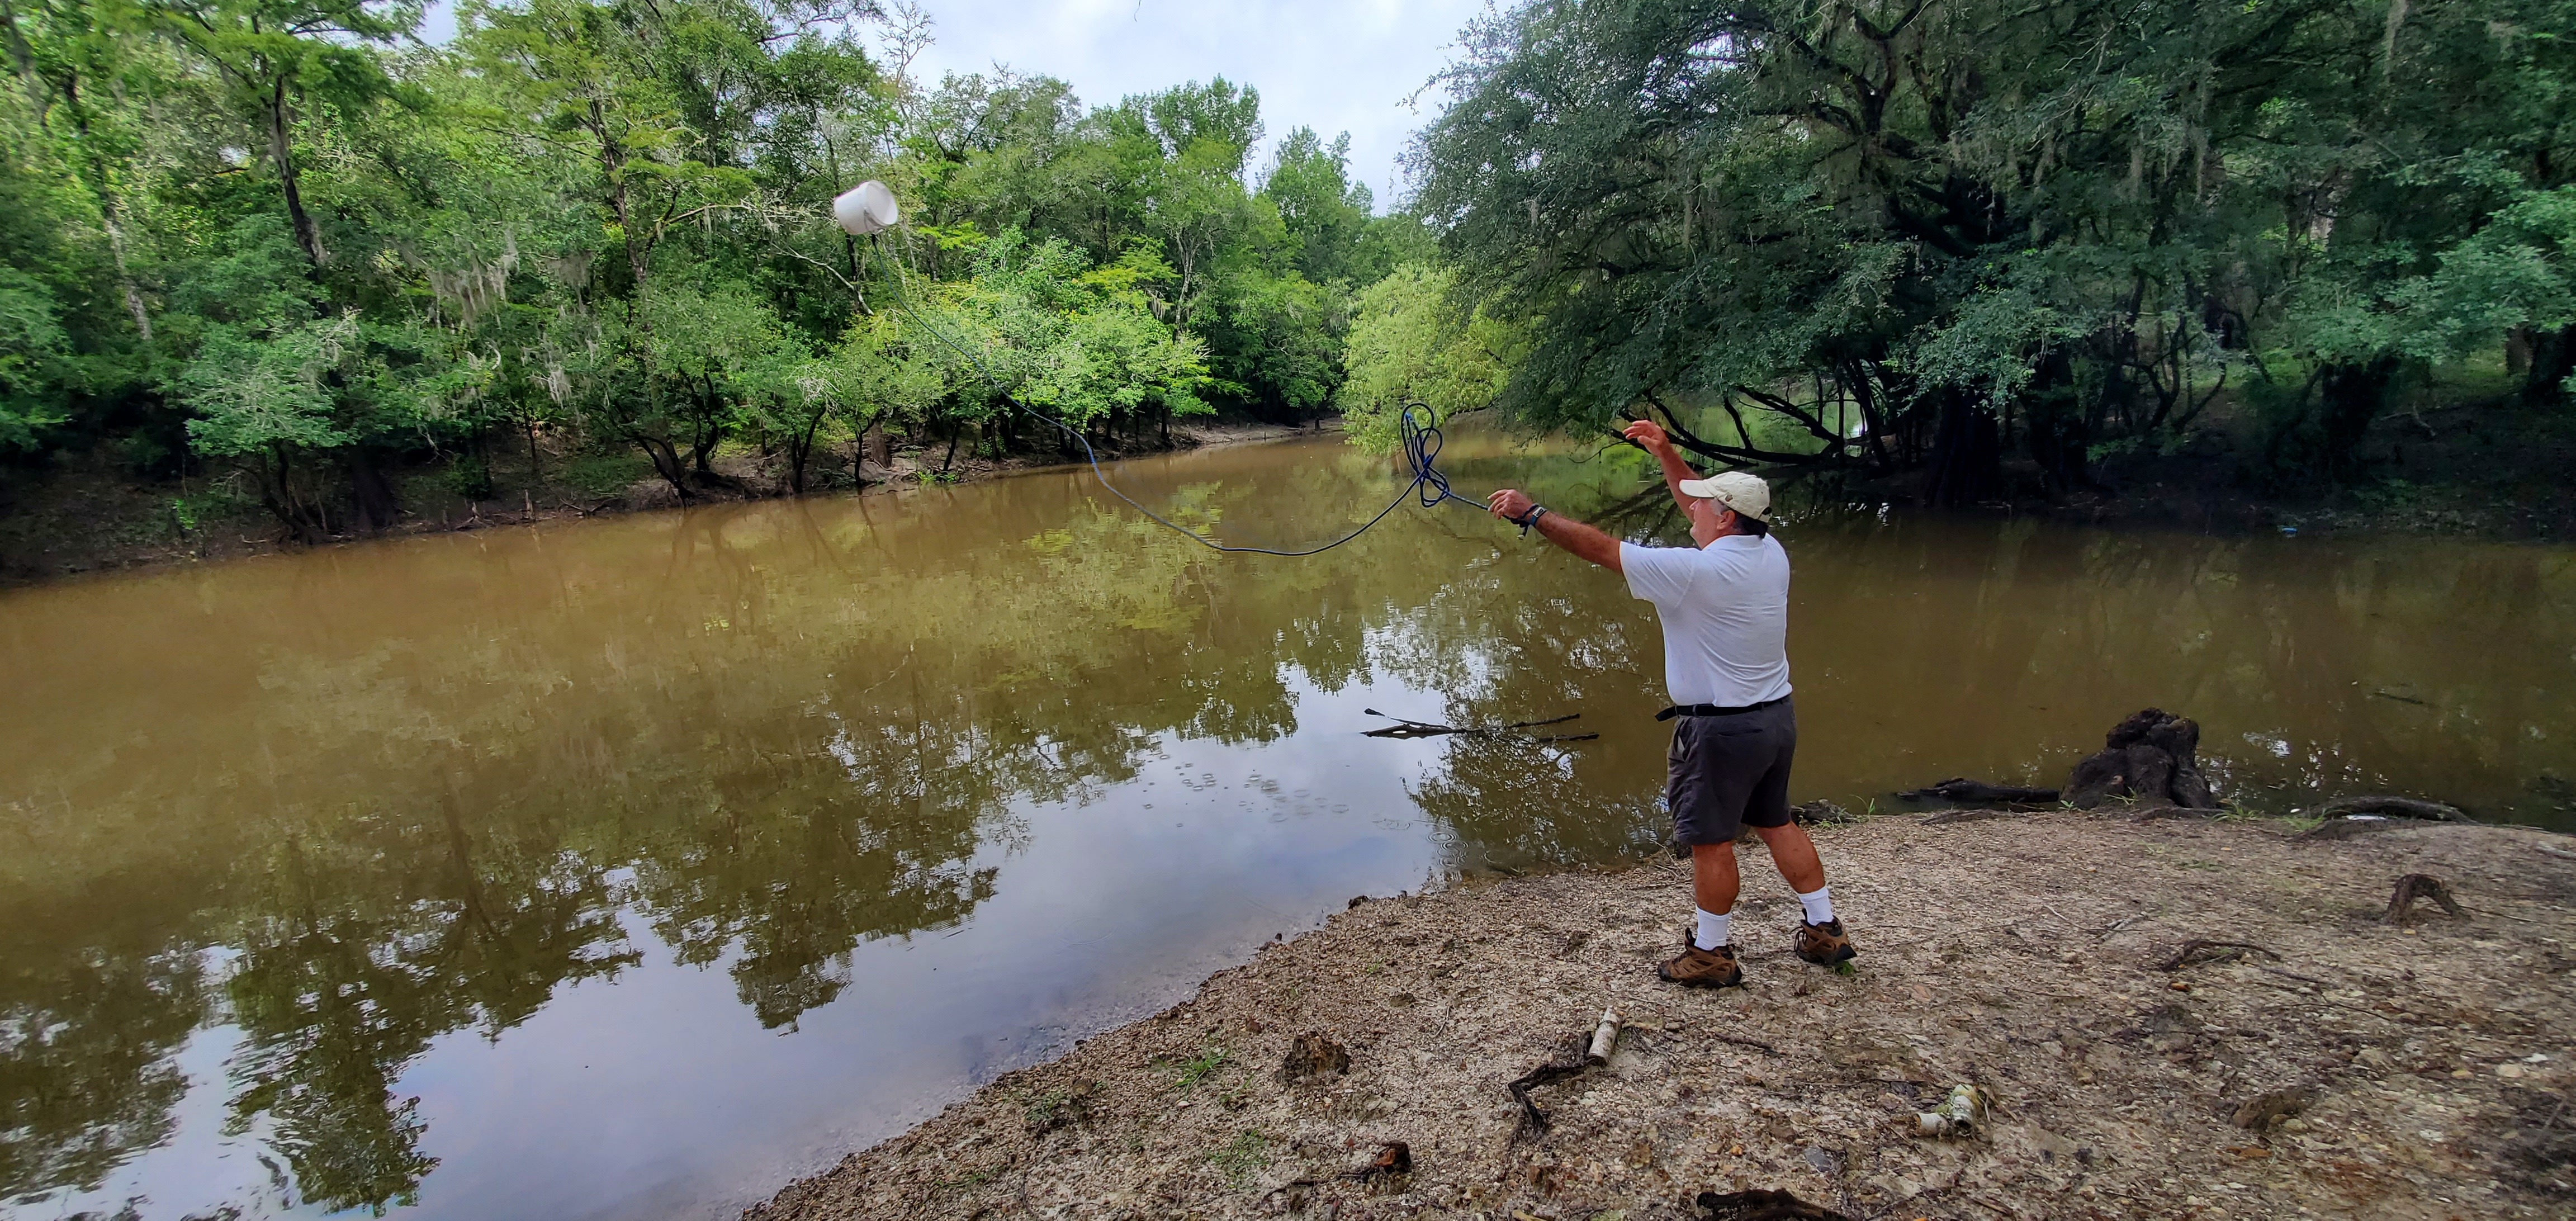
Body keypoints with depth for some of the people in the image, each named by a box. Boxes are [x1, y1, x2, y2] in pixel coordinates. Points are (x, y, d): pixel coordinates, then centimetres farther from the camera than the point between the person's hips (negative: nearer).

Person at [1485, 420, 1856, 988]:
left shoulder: (1695, 571, -23)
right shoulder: (1770, 553, 1)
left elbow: (1598, 546, -20)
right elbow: (1704, 505, 18)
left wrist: (1530, 512, -12)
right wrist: (1666, 453, 16)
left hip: (1721, 728, -8)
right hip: (1777, 715, 9)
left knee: (1711, 841, 6)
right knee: (1776, 822, 24)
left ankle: (1711, 953, 22)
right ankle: (1825, 930, 36)